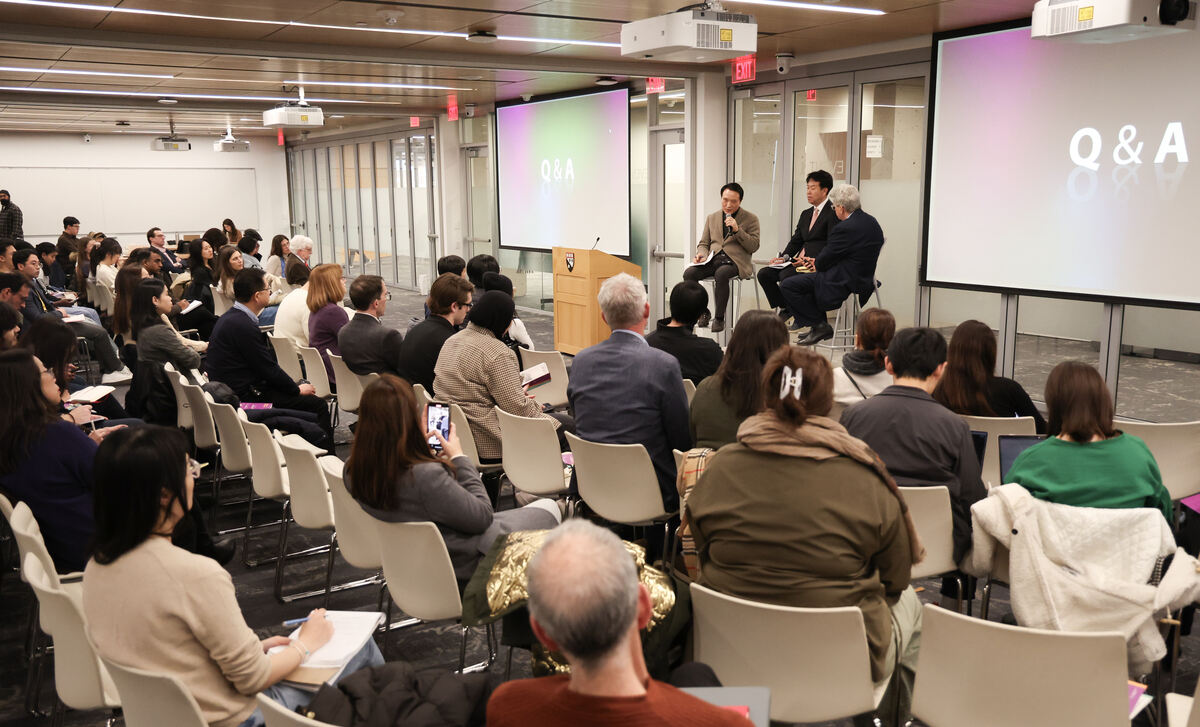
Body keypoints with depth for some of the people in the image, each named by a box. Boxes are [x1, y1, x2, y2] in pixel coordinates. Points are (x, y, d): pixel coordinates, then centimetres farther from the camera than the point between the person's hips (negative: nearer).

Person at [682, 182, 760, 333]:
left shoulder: (750, 219, 7)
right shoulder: (712, 218, 20)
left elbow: (754, 247, -2)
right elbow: (703, 243, 22)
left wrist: (737, 230, -13)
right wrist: (701, 254, -2)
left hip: (735, 261, -4)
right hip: (713, 259, 4)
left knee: (721, 274, -39)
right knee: (688, 273, -25)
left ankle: (719, 318, -26)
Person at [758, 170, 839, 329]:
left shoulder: (833, 213, -5)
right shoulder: (805, 214, 23)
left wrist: (815, 261, -23)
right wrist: (784, 257, 1)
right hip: (799, 262, 8)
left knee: (786, 275, -30)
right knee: (764, 274, -8)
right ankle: (783, 309, 4)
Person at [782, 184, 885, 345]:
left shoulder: (845, 228, -22)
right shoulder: (871, 222, 8)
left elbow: (827, 257, -12)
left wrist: (817, 265, 11)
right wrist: (818, 262, 13)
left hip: (843, 284, -11)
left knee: (787, 286, -6)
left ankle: (820, 326, 0)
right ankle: (818, 326, 24)